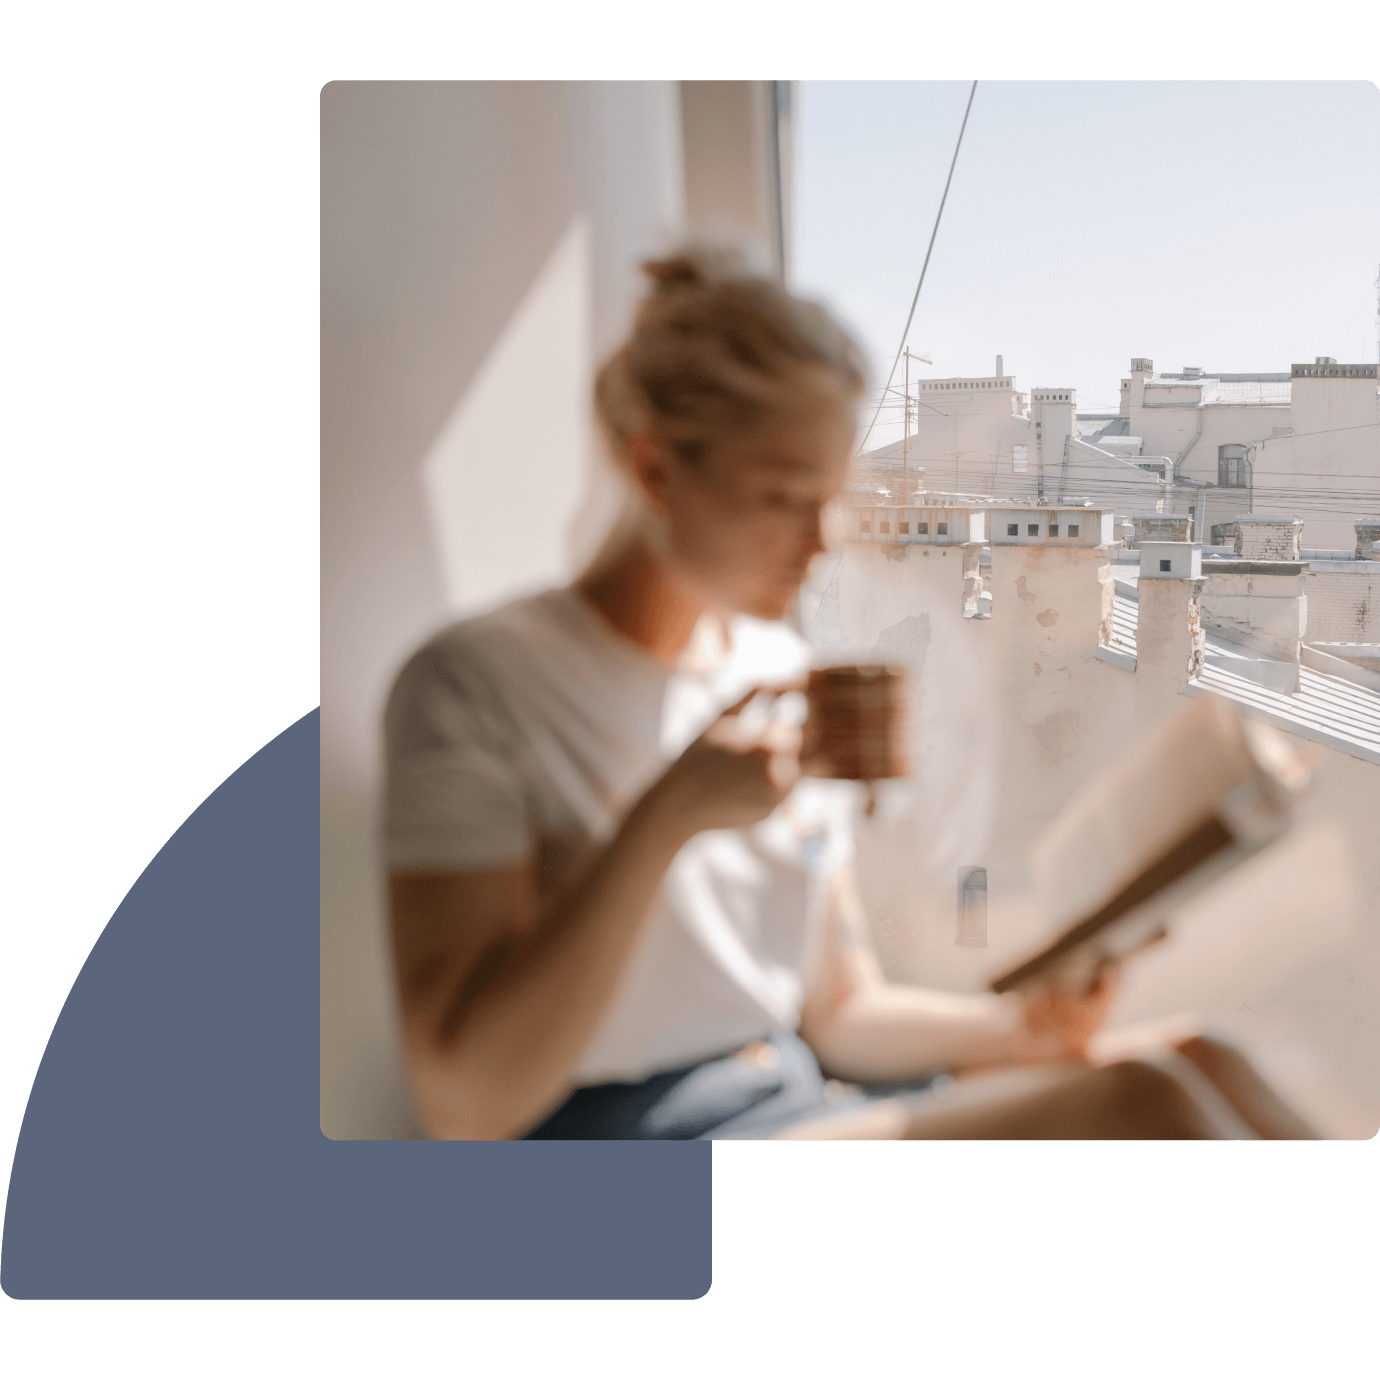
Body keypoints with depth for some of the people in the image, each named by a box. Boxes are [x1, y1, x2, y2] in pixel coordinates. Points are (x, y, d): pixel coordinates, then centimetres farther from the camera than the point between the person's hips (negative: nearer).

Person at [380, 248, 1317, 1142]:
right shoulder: (477, 686, -10)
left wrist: (1019, 1023, -6)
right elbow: (466, 1103, -16)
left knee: (1203, 1069, -18)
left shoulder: (794, 686, 11)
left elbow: (836, 1011, 14)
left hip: (806, 1099, 7)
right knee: (1134, 1108, -25)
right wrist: (667, 816, -23)